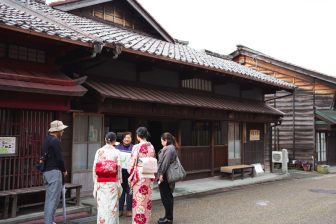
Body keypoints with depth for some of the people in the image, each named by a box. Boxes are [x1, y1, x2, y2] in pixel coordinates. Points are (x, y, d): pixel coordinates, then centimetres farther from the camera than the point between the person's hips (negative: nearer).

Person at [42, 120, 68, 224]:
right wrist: (64, 170, -3)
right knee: (54, 199, -5)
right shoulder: (55, 141, -15)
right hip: (54, 172, -10)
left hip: (46, 171, 10)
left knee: (49, 198, 16)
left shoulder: (47, 140, 14)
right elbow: (59, 158, -18)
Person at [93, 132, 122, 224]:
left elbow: (94, 168, -1)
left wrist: (95, 183, 7)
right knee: (112, 206, 6)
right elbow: (119, 169, -4)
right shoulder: (116, 152, -4)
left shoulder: (99, 151, 1)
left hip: (101, 183, 2)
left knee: (102, 206, 7)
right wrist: (119, 185, 4)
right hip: (112, 182, -2)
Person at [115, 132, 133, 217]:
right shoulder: (117, 147, 8)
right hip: (120, 171, 1)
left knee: (129, 191, 4)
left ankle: (129, 210, 15)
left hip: (130, 172, -1)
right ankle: (120, 209, 14)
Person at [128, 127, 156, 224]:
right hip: (149, 176, 5)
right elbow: (154, 162, 10)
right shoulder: (151, 147, 4)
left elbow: (132, 163, -11)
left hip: (139, 176, -5)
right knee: (147, 199, 13)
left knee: (139, 199, 3)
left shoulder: (137, 147, -13)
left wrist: (130, 175, 1)